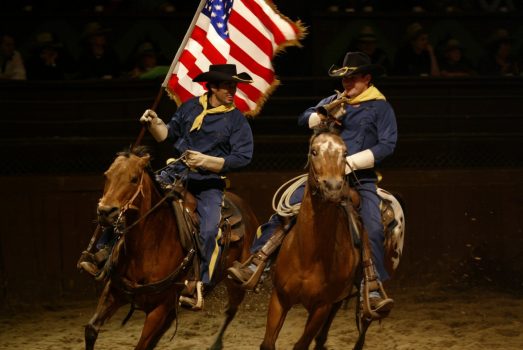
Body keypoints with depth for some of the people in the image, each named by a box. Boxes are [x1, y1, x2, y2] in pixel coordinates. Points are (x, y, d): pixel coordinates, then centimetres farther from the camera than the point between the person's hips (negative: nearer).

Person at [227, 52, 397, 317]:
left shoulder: (381, 107, 3)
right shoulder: (334, 101, 15)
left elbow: (387, 145, -7)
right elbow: (304, 121, 12)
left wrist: (352, 162, -14)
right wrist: (324, 113, -9)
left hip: (361, 179, -3)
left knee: (374, 229, -23)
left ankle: (373, 291, -18)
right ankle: (253, 267, -15)